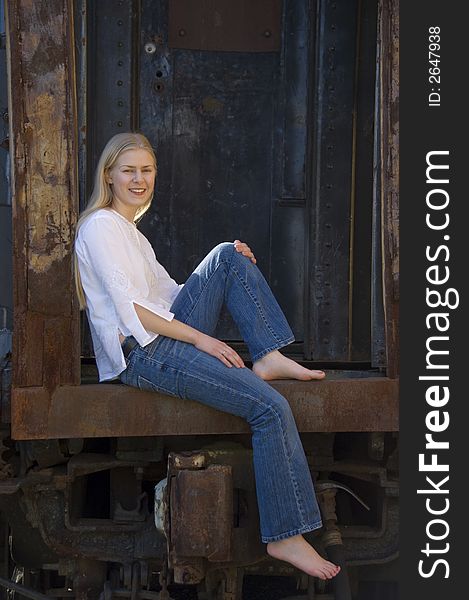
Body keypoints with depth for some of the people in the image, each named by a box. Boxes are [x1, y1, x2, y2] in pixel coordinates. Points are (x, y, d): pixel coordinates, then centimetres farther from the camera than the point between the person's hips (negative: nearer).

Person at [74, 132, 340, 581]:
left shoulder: (131, 232, 24)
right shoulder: (100, 226, -6)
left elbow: (169, 292, 20)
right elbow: (129, 309, -15)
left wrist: (234, 268, 5)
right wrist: (201, 339, -17)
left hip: (171, 335, 9)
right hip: (142, 354, -9)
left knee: (228, 255, -1)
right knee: (271, 408, -20)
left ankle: (267, 357, -9)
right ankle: (285, 536, -16)